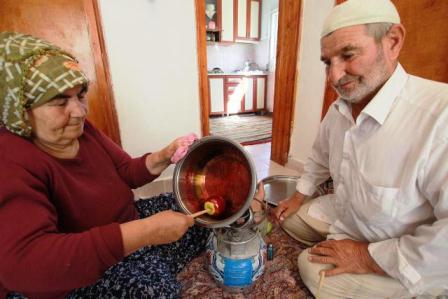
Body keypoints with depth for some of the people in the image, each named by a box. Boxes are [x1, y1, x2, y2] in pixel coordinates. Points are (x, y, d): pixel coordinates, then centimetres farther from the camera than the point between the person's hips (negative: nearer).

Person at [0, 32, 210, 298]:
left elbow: (128, 172, 2)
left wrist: (163, 157, -19)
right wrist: (147, 231, -44)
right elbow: (22, 262, -39)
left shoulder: (81, 129, -4)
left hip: (121, 223, 7)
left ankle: (154, 268, 17)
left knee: (194, 211, 1)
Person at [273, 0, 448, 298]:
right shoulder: (338, 110, -7)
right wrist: (298, 198, 13)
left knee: (314, 269, -11)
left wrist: (369, 257, -24)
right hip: (343, 213, 7)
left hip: (403, 262, -6)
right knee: (289, 218, 12)